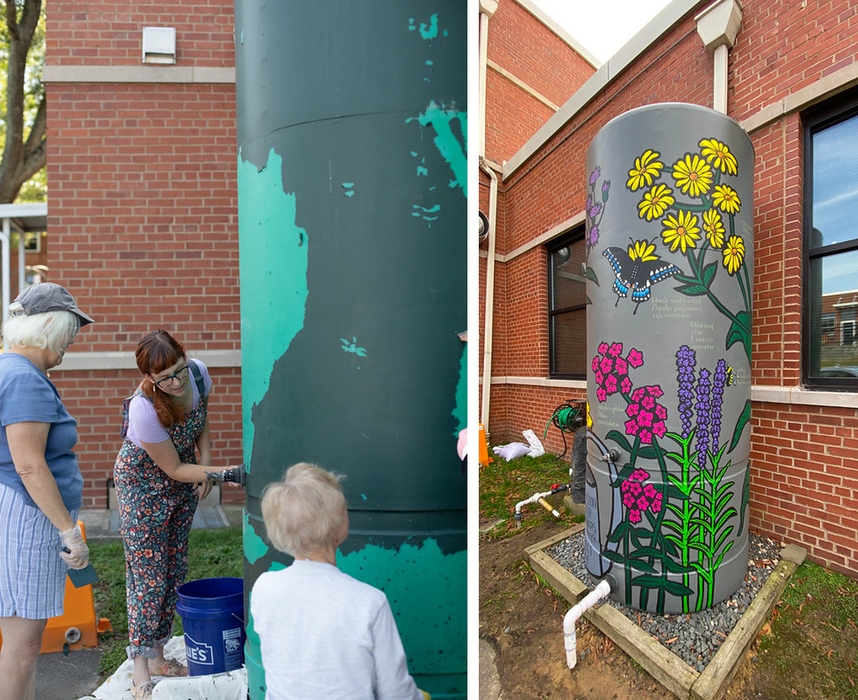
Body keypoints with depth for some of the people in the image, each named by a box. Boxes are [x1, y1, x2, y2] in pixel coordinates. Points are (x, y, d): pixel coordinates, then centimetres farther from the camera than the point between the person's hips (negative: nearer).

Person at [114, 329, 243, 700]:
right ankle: (140, 669, 17)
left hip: (185, 480, 6)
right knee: (148, 575, 0)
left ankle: (158, 655, 29)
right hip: (144, 481, -5)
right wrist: (226, 474, -32)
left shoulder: (198, 371, -19)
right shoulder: (144, 408, -34)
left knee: (175, 569, 13)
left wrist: (207, 465, -6)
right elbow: (173, 470, -23)